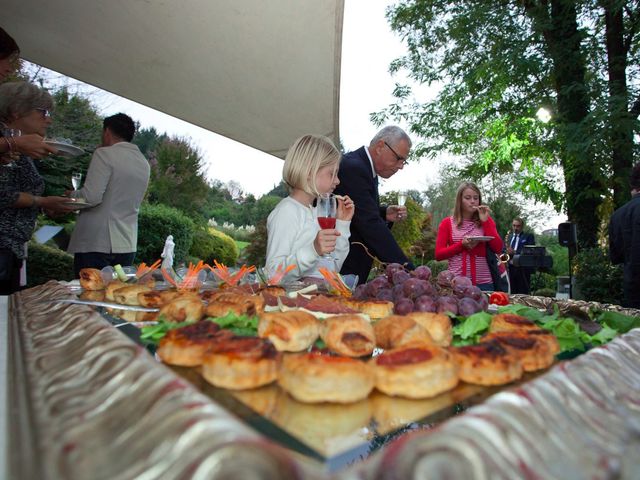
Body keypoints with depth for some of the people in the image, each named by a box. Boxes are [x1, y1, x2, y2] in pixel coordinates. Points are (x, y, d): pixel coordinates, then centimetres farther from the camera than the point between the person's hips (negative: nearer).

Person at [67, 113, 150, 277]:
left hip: (96, 244, -6)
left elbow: (91, 197, -17)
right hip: (127, 245, 6)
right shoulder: (144, 163, 12)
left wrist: (72, 195, 3)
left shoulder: (105, 154, -8)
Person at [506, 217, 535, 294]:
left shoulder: (528, 236, 6)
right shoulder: (509, 236, 20)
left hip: (523, 268, -3)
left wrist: (515, 252, -18)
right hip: (510, 268, 4)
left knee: (523, 294, -4)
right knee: (512, 293, 3)